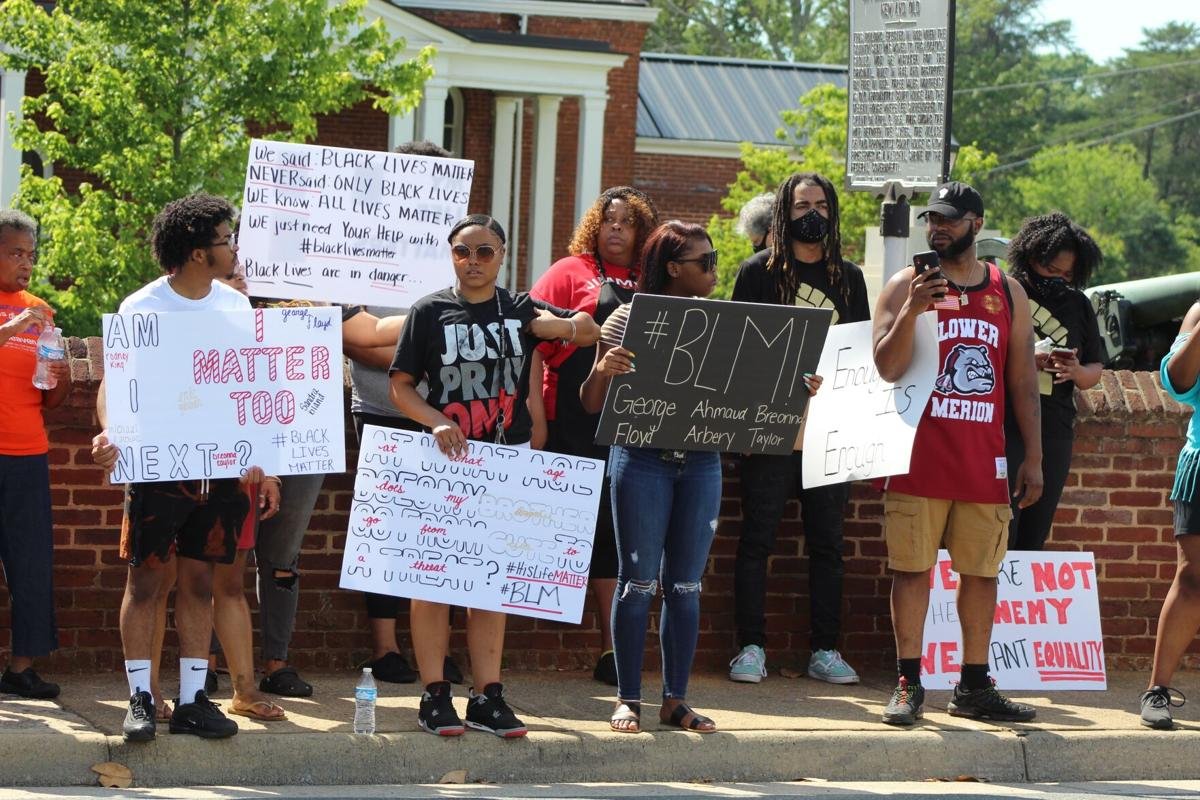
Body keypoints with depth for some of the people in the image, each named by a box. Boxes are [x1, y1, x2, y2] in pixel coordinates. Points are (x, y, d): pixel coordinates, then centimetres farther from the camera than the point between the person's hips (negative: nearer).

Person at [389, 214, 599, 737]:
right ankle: (434, 696, 2)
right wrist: (437, 422, -18)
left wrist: (560, 326, -8)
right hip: (446, 459, -3)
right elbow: (400, 386, 0)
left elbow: (589, 330, 14)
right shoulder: (431, 312, 1)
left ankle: (487, 696, 10)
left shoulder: (522, 310, 9)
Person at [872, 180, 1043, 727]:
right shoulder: (905, 286, 2)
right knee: (912, 567, -1)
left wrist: (1033, 457, 8)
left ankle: (974, 687, 12)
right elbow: (886, 368, -7)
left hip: (984, 458, 3)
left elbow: (1023, 379, 13)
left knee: (981, 570, 5)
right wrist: (910, 312, -22)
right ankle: (908, 685, 4)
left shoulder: (1008, 292, 11)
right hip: (919, 456, -3)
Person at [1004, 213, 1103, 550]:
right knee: (1001, 535, -11)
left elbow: (1095, 371, 17)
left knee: (1034, 538, 6)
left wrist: (1077, 372, -7)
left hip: (1055, 433, 5)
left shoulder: (1078, 306, 13)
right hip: (1004, 430, -5)